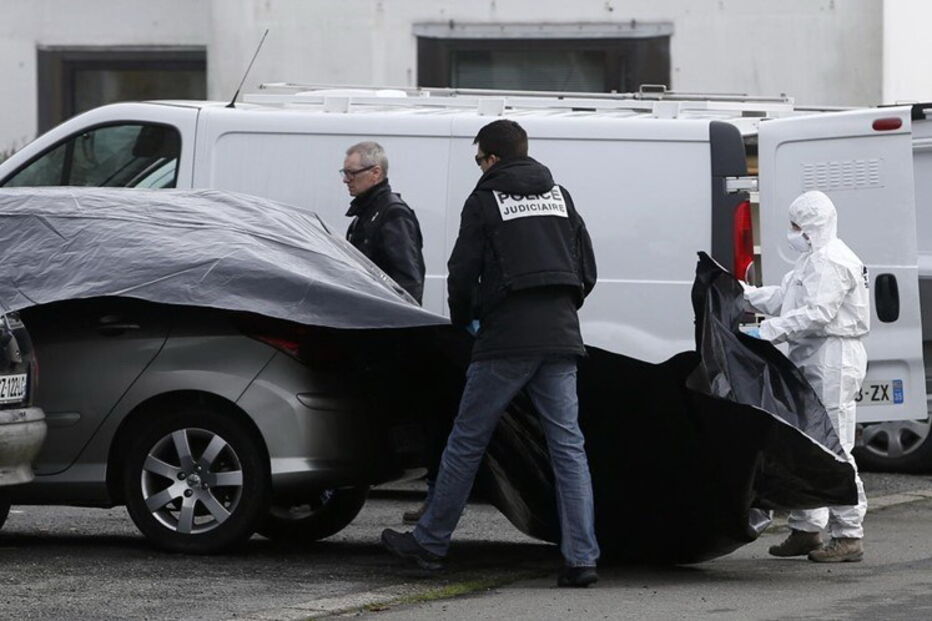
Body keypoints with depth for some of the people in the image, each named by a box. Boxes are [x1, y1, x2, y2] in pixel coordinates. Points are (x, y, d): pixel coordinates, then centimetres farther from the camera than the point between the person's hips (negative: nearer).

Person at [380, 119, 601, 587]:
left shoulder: (485, 200, 0)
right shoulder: (559, 196, 15)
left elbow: (462, 273, -2)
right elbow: (587, 270, 16)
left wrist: (463, 321, 17)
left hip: (506, 338, -4)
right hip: (560, 338, 5)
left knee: (467, 440, 5)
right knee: (568, 446, 1)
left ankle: (430, 542, 12)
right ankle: (581, 558, -7)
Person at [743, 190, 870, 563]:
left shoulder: (832, 262, -15)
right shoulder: (813, 260, 20)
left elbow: (817, 314, -24)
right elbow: (781, 298, 21)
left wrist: (768, 332, -26)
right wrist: (740, 294, 13)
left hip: (833, 361, -11)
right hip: (811, 361, 11)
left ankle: (849, 536, -8)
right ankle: (806, 529, 21)